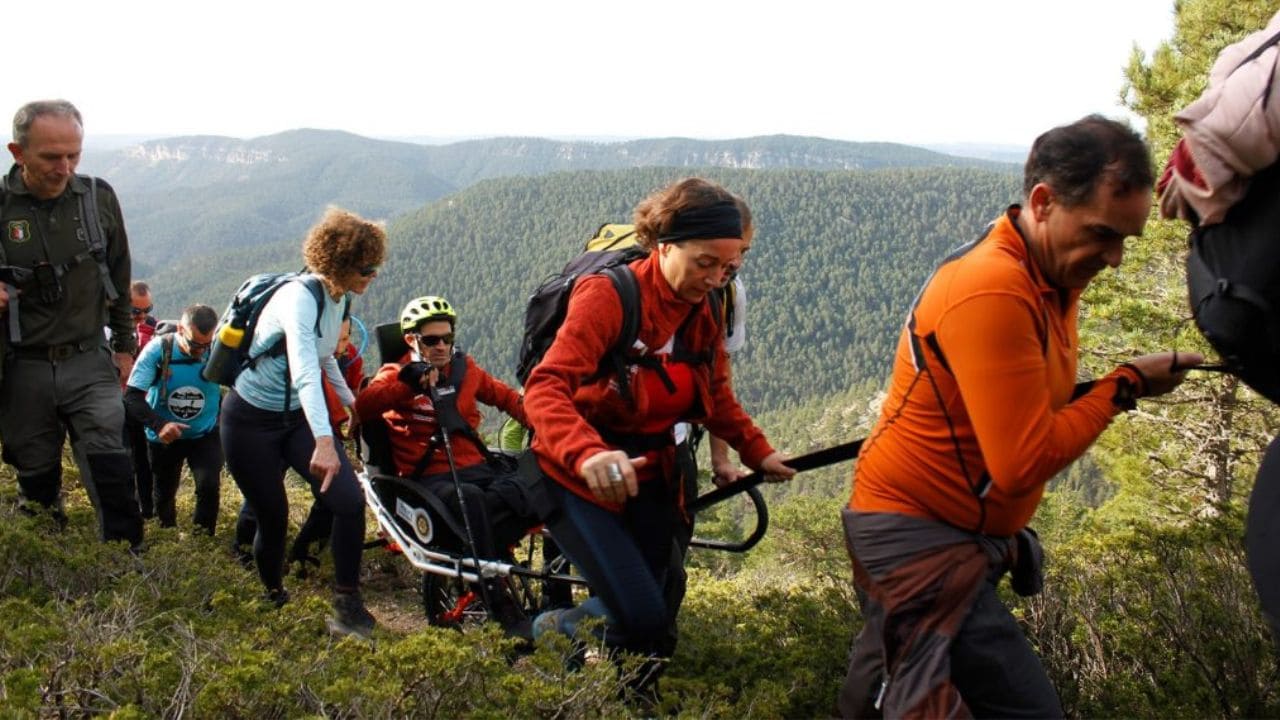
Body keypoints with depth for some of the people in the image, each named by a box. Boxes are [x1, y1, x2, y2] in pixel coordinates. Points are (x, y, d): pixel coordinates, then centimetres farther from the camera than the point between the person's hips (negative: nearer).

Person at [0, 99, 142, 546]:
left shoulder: (98, 198, -2)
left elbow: (119, 279, 10)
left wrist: (124, 346, 12)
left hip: (89, 362, 1)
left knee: (111, 466, -9)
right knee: (37, 476, 12)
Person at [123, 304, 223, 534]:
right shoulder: (158, 350, -22)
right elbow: (132, 397, -24)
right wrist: (159, 424, -39)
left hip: (204, 435, -1)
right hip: (164, 437, 1)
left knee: (209, 484, -23)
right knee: (164, 492, 18)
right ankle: (168, 531, 50)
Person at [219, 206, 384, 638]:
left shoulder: (338, 299, 0)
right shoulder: (299, 297, -26)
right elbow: (304, 372, -42)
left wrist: (351, 401, 31)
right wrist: (323, 441, -53)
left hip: (297, 417, 6)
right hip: (252, 421, -6)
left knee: (350, 501, -14)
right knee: (273, 520, 2)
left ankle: (347, 606, -2)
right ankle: (272, 599, 31)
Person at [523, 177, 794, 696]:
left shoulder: (704, 314, 1)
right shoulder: (608, 295, -20)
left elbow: (718, 399, 16)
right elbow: (545, 388, -32)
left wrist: (758, 453, 1)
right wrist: (588, 454, -50)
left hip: (649, 479, 7)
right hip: (584, 479, -7)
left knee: (645, 622, 8)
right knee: (642, 620, -18)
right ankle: (551, 631, 10)